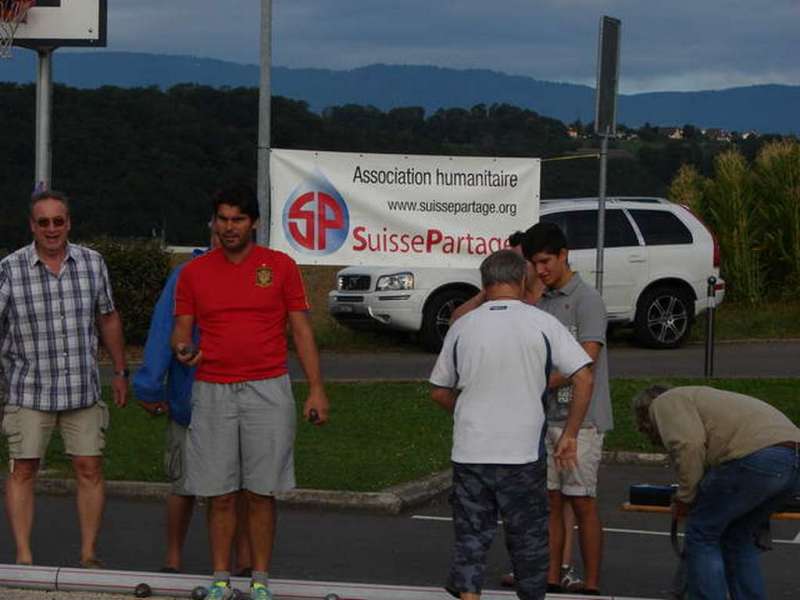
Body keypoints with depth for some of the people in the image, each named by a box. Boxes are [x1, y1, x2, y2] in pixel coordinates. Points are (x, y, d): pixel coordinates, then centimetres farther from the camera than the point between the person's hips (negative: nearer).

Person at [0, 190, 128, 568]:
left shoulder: (92, 263, 2)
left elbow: (107, 318, 14)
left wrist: (120, 371, 16)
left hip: (83, 390, 2)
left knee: (90, 469, 2)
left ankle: (89, 555, 11)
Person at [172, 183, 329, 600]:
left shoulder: (280, 266, 3)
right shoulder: (194, 272, 7)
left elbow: (301, 331, 4)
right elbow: (182, 329, 10)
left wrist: (316, 389, -3)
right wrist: (183, 349, -15)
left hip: (267, 391, -1)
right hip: (212, 391, 1)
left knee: (261, 494, 1)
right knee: (220, 495, 2)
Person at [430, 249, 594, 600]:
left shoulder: (462, 327, 4)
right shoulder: (542, 324, -3)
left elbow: (439, 392, 11)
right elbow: (583, 378, -8)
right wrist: (569, 435, -1)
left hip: (469, 451, 2)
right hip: (523, 452, -1)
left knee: (471, 536, 6)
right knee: (528, 537, 12)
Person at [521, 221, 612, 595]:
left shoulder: (586, 299, -8)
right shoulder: (540, 302, 14)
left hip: (579, 418, -7)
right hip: (544, 417, 7)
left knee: (582, 503, -4)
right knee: (550, 501, 8)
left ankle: (591, 586, 0)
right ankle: (552, 580, 15)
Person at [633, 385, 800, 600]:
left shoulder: (665, 402, 12)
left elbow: (689, 444, -8)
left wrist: (684, 497, 2)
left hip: (756, 456, -9)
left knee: (702, 536, 5)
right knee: (738, 538, 24)